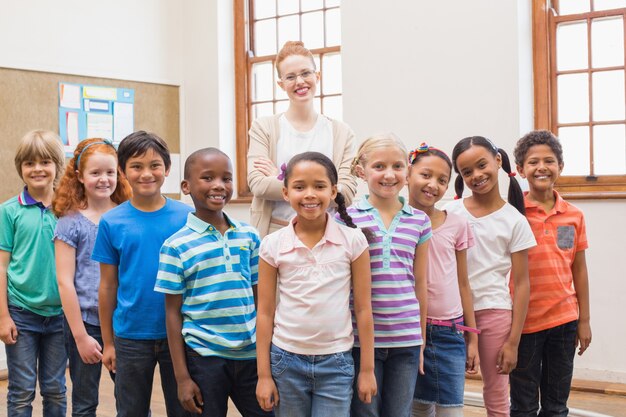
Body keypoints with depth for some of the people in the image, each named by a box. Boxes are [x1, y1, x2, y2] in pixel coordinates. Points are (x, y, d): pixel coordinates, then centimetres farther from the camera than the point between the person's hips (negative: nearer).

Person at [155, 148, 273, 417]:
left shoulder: (249, 236, 3)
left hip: (251, 354, 3)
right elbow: (173, 313, -4)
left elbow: (258, 297, 10)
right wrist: (182, 377, -5)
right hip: (204, 358, -3)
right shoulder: (176, 246, -6)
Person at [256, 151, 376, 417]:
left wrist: (367, 369, 0)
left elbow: (363, 309, -1)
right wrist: (264, 374, 0)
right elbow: (265, 312, 1)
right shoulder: (273, 245, -4)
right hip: (286, 360, 1)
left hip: (336, 363, -1)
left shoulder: (353, 241, -6)